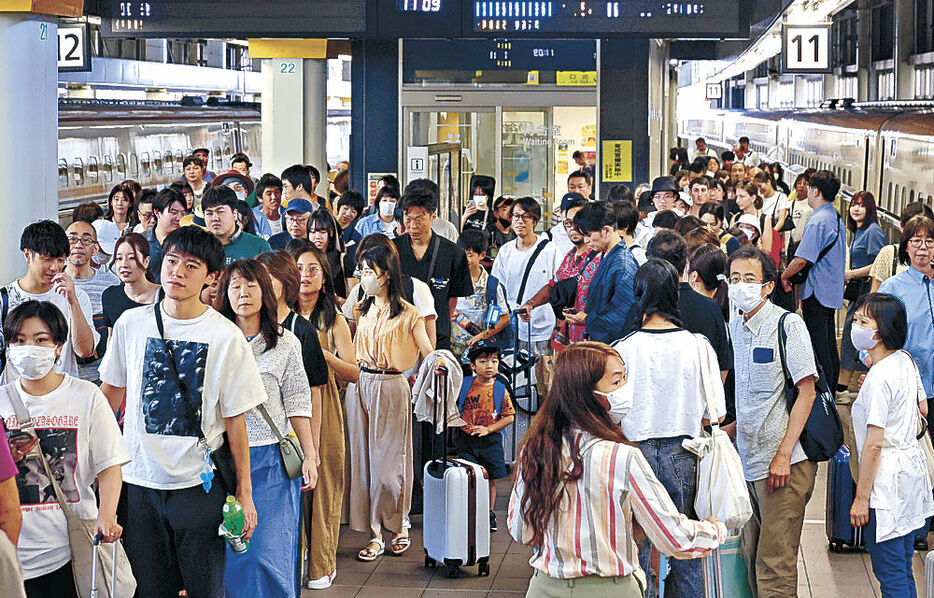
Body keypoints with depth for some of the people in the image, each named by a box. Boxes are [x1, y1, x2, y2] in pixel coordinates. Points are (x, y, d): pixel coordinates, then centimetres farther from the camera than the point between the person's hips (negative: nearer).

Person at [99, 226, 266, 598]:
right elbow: (111, 391, 13)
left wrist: (244, 491, -3)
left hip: (199, 484, -2)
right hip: (138, 479, 2)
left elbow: (234, 418, -3)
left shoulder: (226, 336, -7)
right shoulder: (131, 323, 1)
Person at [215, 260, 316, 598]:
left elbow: (297, 405, 6)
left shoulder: (286, 344, 6)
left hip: (272, 459, -1)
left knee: (268, 554, -5)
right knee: (227, 554, 3)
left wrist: (309, 456, 1)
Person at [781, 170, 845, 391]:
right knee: (829, 344, 15)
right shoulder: (837, 219, 13)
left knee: (818, 346, -6)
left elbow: (802, 259, -23)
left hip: (817, 293, -10)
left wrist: (784, 276, -5)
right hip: (832, 291, 10)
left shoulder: (818, 221, -18)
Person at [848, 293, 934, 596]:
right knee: (903, 571, 19)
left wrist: (861, 499, -18)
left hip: (887, 484, -9)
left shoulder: (879, 378, -22)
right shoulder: (906, 360, 4)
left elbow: (874, 445, -22)